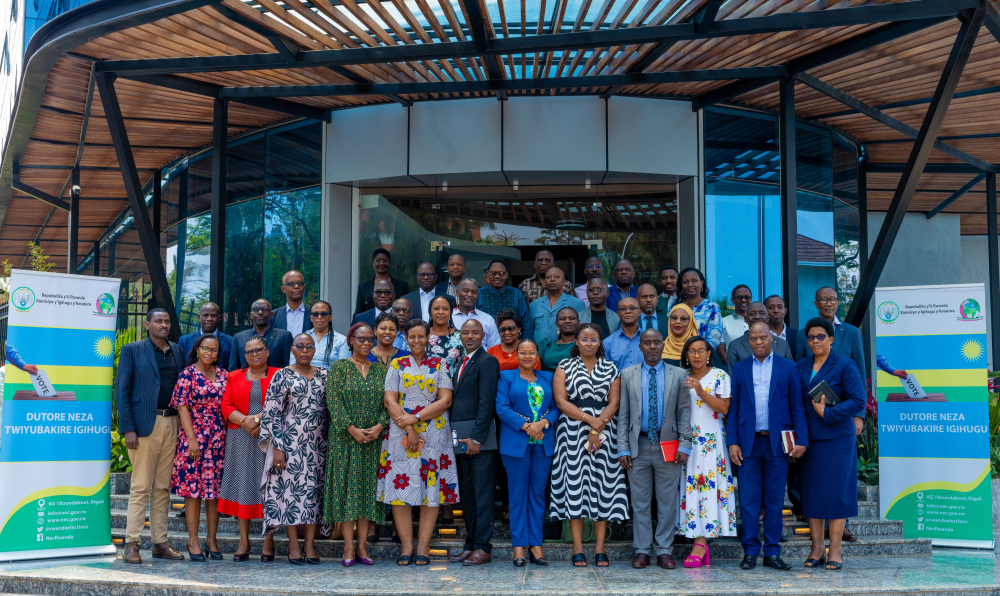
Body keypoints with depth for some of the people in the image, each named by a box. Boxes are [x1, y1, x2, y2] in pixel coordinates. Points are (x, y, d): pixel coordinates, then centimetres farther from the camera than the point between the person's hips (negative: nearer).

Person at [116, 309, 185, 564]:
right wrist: (128, 429, -10)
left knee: (163, 487, 8)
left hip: (172, 424, 5)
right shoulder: (132, 350, 1)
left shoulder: (176, 351, 15)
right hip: (145, 424, -5)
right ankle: (132, 544, 0)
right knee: (141, 486, -5)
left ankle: (160, 543, 13)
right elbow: (121, 391, -2)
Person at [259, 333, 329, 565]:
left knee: (315, 489, 1)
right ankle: (294, 546, 4)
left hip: (318, 442, 3)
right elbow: (272, 413, -4)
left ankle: (310, 545, 6)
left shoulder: (324, 376, 10)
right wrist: (277, 447, -10)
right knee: (291, 488, -3)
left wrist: (331, 441, 8)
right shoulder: (282, 376, 0)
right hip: (290, 441, -3)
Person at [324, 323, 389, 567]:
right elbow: (333, 401, -7)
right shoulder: (339, 367, 2)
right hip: (345, 438, -3)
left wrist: (380, 425, -11)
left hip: (374, 438, 3)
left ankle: (362, 547, 7)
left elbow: (387, 401, 6)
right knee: (346, 486, -3)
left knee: (368, 488, 2)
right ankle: (348, 548, 0)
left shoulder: (380, 370, 12)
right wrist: (352, 429, -15)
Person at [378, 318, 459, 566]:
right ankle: (406, 546, 3)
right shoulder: (397, 365, 10)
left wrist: (416, 418, -11)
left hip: (434, 433, 0)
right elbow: (390, 401, 1)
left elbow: (445, 400, -1)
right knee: (401, 487, -4)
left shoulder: (440, 365, 9)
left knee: (431, 487, -3)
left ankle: (423, 547, 1)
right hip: (401, 433, 0)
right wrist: (409, 431, -10)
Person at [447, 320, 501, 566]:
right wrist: (455, 436, 8)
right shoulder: (460, 363, 19)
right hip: (460, 438, 9)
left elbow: (487, 402, -14)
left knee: (483, 493, -4)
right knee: (466, 493, 12)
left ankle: (483, 548, -1)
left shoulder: (487, 361, -7)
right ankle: (471, 544, 18)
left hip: (480, 437, -8)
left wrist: (477, 438, -18)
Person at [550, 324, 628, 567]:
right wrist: (589, 419, -12)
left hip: (604, 432, 1)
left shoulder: (610, 368, 11)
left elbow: (614, 402, 2)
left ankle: (600, 548, 3)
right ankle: (578, 549, -1)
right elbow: (561, 401, -3)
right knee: (574, 483, -4)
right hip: (573, 432, -1)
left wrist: (597, 429, -11)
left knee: (603, 484, -2)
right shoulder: (565, 367, 8)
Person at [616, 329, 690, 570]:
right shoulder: (628, 375, 7)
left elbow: (685, 412, 4)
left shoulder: (678, 375, 6)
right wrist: (623, 448, -2)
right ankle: (642, 550, 13)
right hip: (638, 445, 0)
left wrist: (684, 445, -6)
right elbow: (623, 414, 5)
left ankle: (664, 550, 12)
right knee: (640, 502, 5)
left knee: (667, 502, 3)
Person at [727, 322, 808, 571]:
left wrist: (802, 440, -5)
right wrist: (732, 442, -2)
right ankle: (750, 551, 9)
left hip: (777, 442, -1)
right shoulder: (740, 368, 9)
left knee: (775, 500, 4)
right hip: (749, 442, 1)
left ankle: (772, 553, 11)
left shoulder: (788, 368, 6)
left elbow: (797, 407, 4)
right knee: (749, 499, 2)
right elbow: (733, 408, 7)